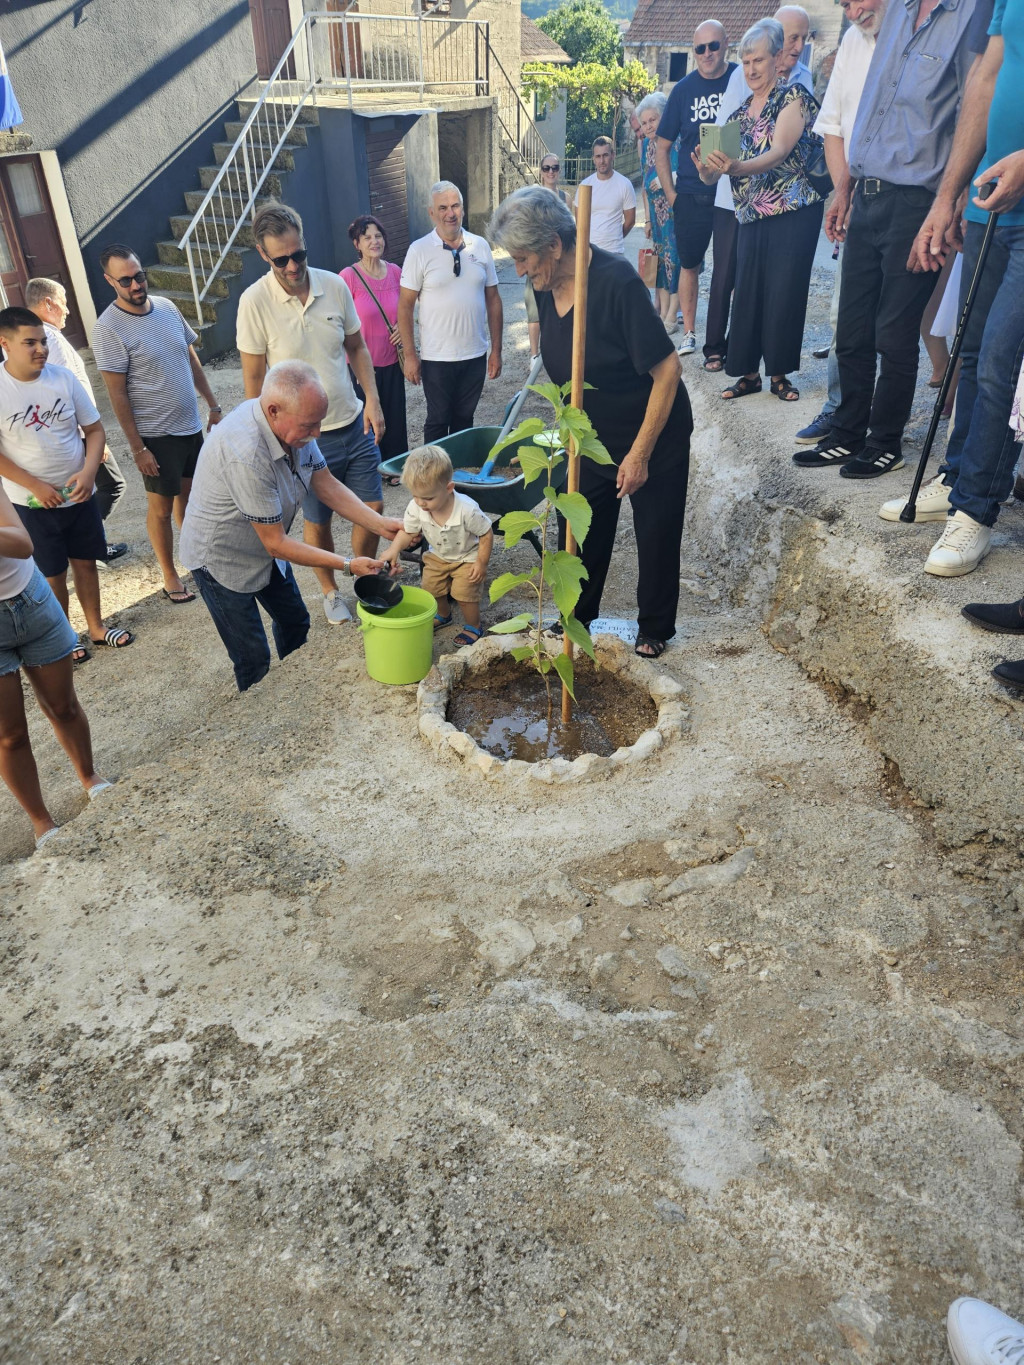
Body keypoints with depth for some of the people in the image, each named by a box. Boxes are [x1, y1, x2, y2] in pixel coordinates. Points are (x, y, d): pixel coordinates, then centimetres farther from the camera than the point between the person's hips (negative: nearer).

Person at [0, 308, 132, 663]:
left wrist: (88, 472, -16)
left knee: (85, 562, 16)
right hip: (33, 504, -3)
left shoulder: (62, 377, -7)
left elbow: (94, 429, -2)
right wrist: (35, 486, -18)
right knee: (53, 574, 10)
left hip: (80, 495, 3)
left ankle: (96, 627, 34)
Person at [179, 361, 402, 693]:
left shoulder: (292, 422, -15)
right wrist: (348, 565, -27)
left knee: (295, 622, 21)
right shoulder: (246, 454, -39)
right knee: (254, 662, -3)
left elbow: (325, 484, -5)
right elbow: (276, 543, -32)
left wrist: (379, 523, -16)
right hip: (221, 558, -8)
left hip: (266, 548, 8)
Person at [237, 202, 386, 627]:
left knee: (372, 507, 9)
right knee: (317, 521, 10)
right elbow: (254, 378, -7)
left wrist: (372, 401, 1)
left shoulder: (334, 285, -2)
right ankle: (330, 591, 34)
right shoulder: (254, 302, -12)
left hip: (353, 423, 4)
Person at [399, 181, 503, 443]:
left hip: (476, 355, 3)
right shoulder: (419, 251, -7)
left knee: (465, 420, 15)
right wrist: (410, 355, -10)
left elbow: (493, 299, 7)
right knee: (438, 422, 8)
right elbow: (405, 306, -6)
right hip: (437, 357, -3)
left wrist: (496, 349, 4)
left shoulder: (480, 246, 3)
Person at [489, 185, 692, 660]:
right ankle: (576, 620, 34)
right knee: (582, 531, 14)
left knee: (656, 536, 8)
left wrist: (640, 454, -23)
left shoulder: (616, 281, -28)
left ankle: (654, 630, 27)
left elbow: (667, 369, -26)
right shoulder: (547, 287, -6)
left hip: (654, 436, -6)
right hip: (592, 438, 7)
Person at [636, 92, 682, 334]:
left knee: (676, 260, -8)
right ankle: (662, 313, 13)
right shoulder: (645, 145, 8)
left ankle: (671, 317, -3)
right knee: (660, 260, 7)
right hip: (658, 213, 7)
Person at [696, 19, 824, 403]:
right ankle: (749, 372, 10)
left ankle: (779, 374, 5)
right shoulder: (741, 111, 15)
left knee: (784, 294, -5)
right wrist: (709, 170, -16)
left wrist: (737, 167, -36)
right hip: (752, 216, 5)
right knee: (747, 293, 1)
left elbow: (780, 151, -19)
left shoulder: (793, 97, -3)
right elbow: (727, 158, 9)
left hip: (793, 213, -5)